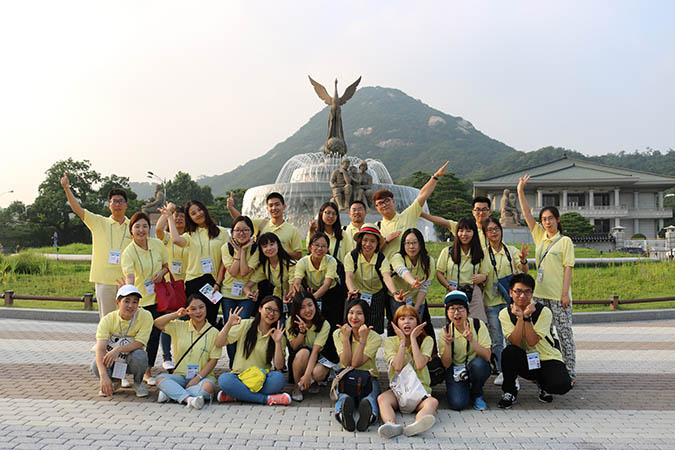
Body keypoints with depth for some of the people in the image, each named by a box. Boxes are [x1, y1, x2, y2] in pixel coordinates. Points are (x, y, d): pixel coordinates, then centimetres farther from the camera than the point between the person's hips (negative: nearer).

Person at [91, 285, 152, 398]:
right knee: (96, 366, -30)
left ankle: (138, 382, 1)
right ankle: (113, 382, 7)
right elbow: (100, 349, -27)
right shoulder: (107, 320, -18)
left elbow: (139, 343, -21)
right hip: (111, 361, 1)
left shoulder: (145, 316, -19)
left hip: (130, 361, -1)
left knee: (139, 355, -34)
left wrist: (118, 349, -39)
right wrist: (104, 376, -42)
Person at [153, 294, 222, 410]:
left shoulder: (213, 333, 0)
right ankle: (188, 398, -37)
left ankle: (171, 393, -22)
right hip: (181, 376, 2)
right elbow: (157, 323, 2)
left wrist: (198, 378, -13)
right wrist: (176, 314, -6)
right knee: (160, 378, -26)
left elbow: (213, 360, -3)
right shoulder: (180, 326, 9)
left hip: (203, 376, -2)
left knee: (208, 387, -35)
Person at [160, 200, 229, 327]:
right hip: (194, 282, 1)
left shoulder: (222, 232, 7)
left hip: (214, 281, -1)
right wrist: (170, 217, -1)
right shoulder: (190, 234, 10)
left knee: (211, 319, 1)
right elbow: (176, 239, -13)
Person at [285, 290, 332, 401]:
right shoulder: (291, 322, -11)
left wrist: (307, 374, -36)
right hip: (297, 360, 0)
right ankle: (297, 387, -14)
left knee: (317, 373, -35)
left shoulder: (324, 325, -16)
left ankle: (312, 382, 4)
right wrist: (302, 331, -31)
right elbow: (294, 347, -14)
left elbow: (315, 351, -25)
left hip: (317, 359, 0)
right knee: (304, 352, -35)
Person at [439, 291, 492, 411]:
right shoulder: (445, 330, -8)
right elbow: (446, 364, -10)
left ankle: (477, 395, -5)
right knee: (458, 404, -24)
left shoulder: (478, 325, -12)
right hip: (455, 370, 0)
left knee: (478, 364, -35)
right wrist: (447, 344, -27)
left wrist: (472, 340, -36)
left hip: (477, 369, 0)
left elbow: (487, 356, -20)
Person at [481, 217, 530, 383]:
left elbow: (523, 272, -2)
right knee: (496, 339, 3)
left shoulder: (511, 250, 6)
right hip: (491, 301, 0)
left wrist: (523, 260, -24)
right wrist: (480, 302, -4)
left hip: (510, 299, 0)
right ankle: (501, 371, 14)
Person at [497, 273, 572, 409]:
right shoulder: (505, 313, -6)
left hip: (547, 358, -1)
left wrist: (527, 317, -28)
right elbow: (515, 343, -19)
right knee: (509, 351, -32)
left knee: (562, 385, -30)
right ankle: (509, 392, -8)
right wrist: (520, 318, -28)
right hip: (524, 361, 1)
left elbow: (532, 342, -21)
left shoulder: (544, 312, -13)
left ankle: (543, 384, 10)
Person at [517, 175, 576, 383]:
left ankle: (570, 373, 9)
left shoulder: (565, 241, -1)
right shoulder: (539, 236, 11)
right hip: (540, 293, 5)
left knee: (564, 333, 1)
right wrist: (520, 191, -5)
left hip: (559, 295, -5)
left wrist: (565, 293, -13)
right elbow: (527, 214, 4)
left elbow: (568, 268, -6)